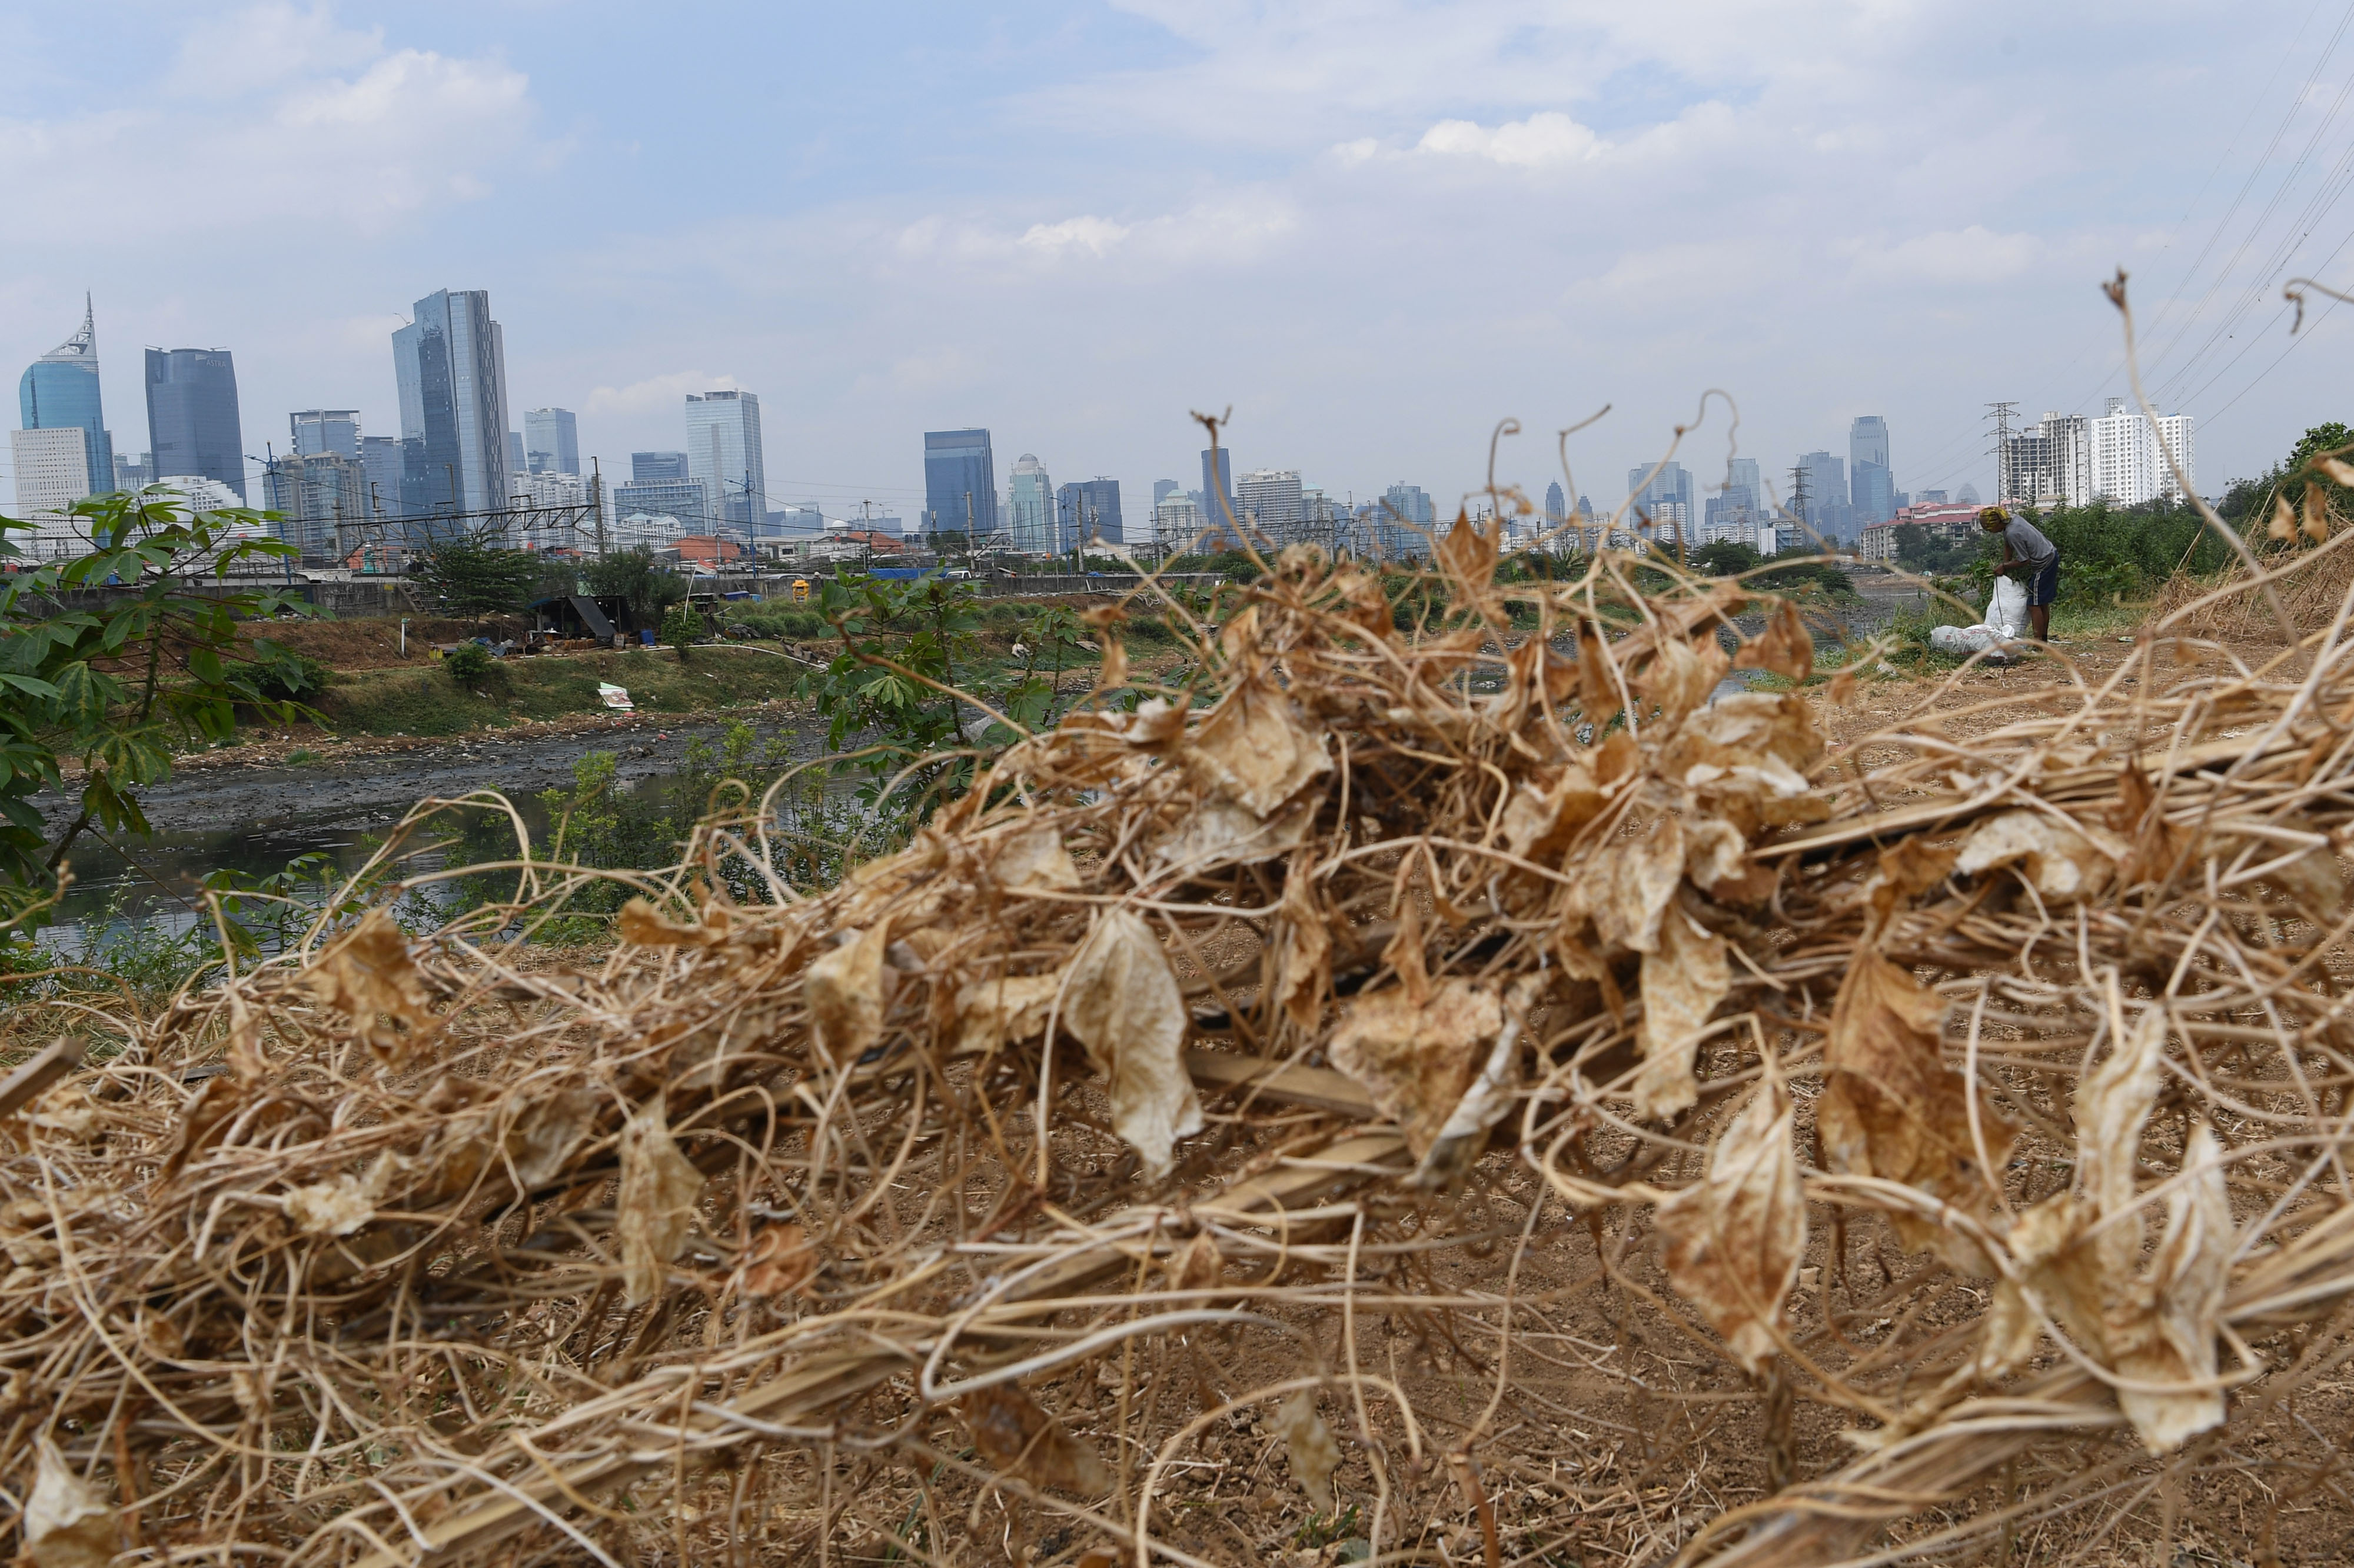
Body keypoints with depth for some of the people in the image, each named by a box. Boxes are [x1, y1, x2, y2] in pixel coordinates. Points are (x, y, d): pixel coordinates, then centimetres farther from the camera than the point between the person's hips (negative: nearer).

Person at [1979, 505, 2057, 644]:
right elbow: (2008, 545, 12)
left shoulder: (2013, 533, -29)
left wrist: (2004, 567, -8)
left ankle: (2039, 642, -5)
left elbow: (2024, 561, -20)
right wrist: (2006, 564, 8)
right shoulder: (2012, 517, -1)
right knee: (2043, 603, 17)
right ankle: (2044, 639, 26)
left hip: (2044, 565, -10)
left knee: (2034, 605, -7)